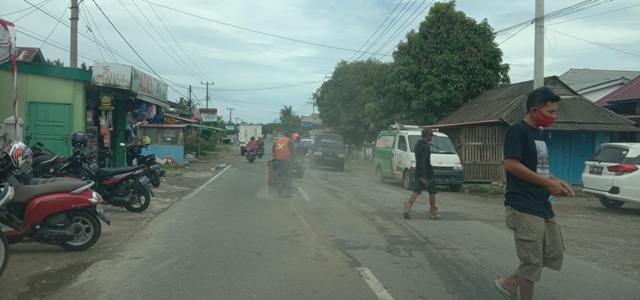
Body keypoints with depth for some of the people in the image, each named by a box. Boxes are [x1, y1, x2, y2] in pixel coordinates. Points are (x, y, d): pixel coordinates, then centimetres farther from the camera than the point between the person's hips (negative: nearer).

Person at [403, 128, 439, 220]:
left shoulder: (417, 145, 12)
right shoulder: (426, 147, -17)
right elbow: (423, 161, -24)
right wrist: (424, 176, -26)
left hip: (418, 172, 8)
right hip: (427, 173, -8)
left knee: (416, 190, 6)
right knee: (432, 192, 5)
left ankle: (408, 206, -13)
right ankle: (433, 213, 13)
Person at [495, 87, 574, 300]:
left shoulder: (539, 133, 16)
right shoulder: (518, 131, -12)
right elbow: (511, 165, -22)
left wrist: (556, 181, 6)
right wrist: (548, 183, -17)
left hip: (543, 207, 10)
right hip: (524, 208, -9)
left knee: (554, 254, 15)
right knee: (532, 261, -2)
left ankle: (508, 283, 24)